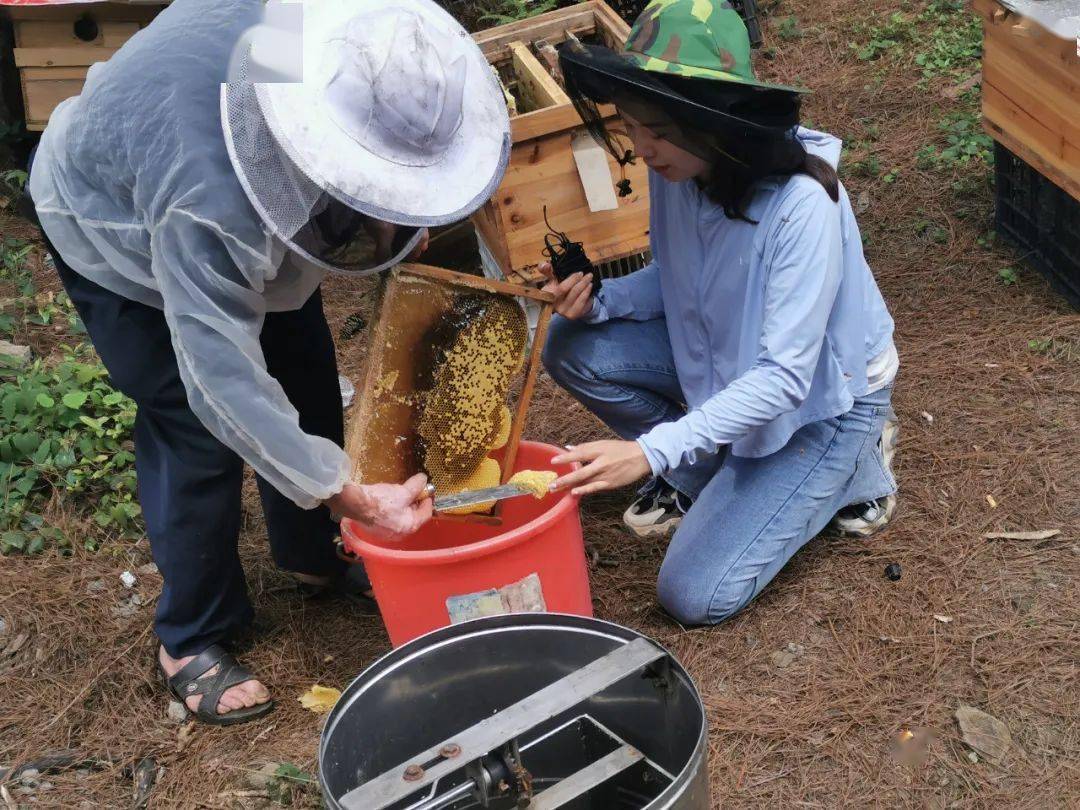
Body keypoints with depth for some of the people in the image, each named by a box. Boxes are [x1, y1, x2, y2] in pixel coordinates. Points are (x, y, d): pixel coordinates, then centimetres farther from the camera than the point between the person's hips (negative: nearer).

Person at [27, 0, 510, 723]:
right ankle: (190, 640, 10)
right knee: (197, 428, -10)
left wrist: (402, 230, -13)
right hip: (115, 230, -6)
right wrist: (352, 497, -40)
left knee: (307, 375, 8)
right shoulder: (205, 199, -48)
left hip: (253, 219, 7)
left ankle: (312, 556, 31)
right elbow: (224, 378, -42)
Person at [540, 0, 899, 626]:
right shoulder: (680, 169, -15)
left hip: (823, 395, -6)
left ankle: (851, 468, 8)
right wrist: (598, 302, -20)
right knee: (575, 349, -13)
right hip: (730, 361, 6)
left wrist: (651, 451, -41)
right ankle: (700, 474, 7)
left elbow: (784, 379, -34)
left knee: (696, 596, -11)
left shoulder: (802, 205, -35)